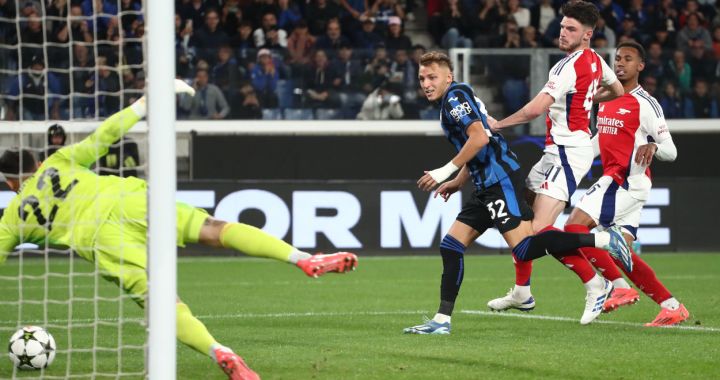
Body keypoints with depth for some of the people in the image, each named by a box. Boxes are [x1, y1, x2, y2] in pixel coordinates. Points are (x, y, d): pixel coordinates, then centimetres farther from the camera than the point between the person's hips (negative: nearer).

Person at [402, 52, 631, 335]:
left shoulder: (455, 96, -7)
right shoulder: (450, 103, 23)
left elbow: (480, 138, -20)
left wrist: (446, 171, -15)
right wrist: (457, 182, 24)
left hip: (500, 180, -10)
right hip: (488, 185, 10)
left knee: (524, 248, -19)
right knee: (450, 247, 7)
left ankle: (603, 240, -16)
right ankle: (441, 321, 8)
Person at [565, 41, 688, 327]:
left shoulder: (645, 104, -9)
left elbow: (671, 151, -10)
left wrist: (652, 146, -31)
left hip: (628, 182, -9)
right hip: (613, 179, 9)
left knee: (575, 225, -17)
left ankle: (621, 287, -14)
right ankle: (672, 307, 10)